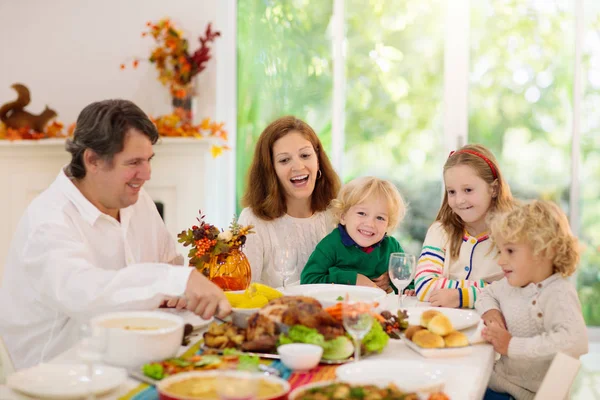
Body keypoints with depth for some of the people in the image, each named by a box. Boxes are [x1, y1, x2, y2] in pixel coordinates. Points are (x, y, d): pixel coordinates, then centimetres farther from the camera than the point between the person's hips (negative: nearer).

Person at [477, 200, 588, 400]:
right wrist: (490, 310, 0)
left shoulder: (559, 294, -21)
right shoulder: (513, 284, 4)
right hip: (499, 379, 7)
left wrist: (512, 345, -33)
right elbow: (487, 293, 25)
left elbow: (575, 341, -37)